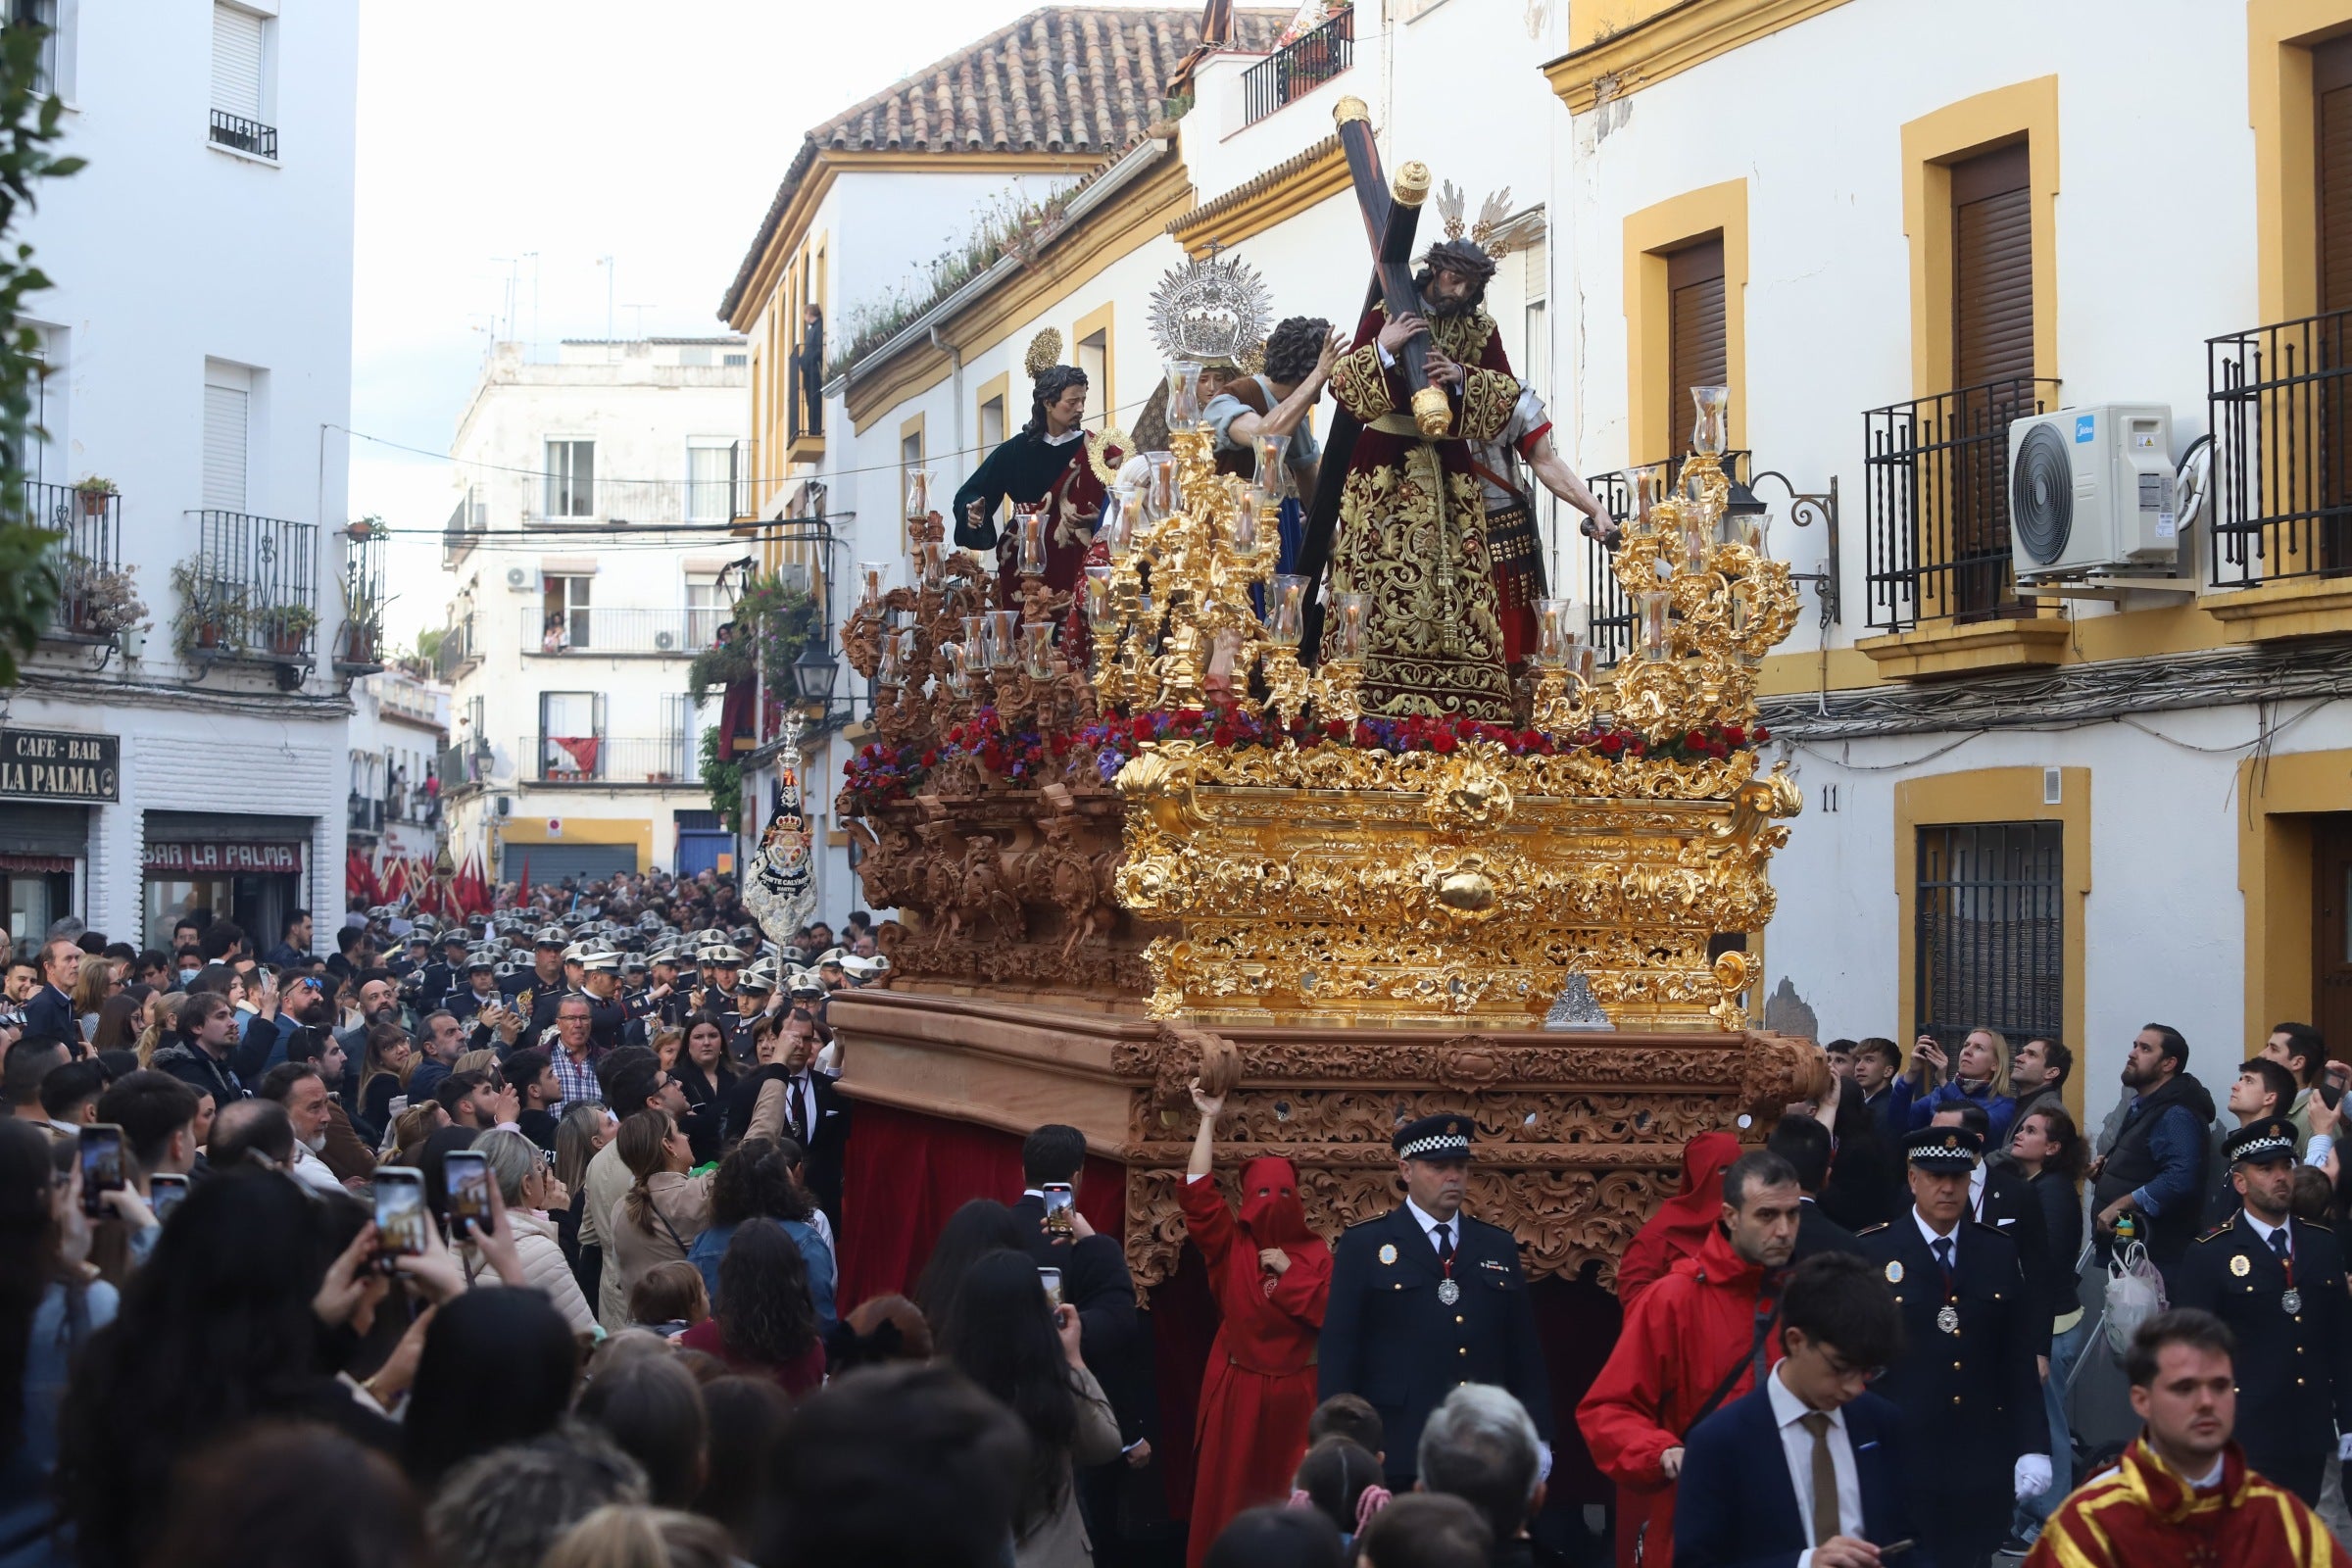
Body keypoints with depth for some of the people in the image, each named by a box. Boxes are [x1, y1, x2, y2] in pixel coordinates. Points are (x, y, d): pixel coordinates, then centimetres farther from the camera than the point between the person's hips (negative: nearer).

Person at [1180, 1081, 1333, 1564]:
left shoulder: (1315, 1252, 5)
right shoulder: (1230, 1246, 3)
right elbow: (1197, 1194, -10)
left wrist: (1290, 1273, -10)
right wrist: (1209, 1122, -9)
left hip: (1293, 1390, 1)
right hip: (1236, 1387, 0)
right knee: (1227, 1492, 1)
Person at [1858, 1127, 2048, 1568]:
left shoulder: (2000, 1253, 6)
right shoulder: (1871, 1253, -4)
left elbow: (2021, 1360, 7)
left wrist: (2033, 1446, 0)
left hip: (1984, 1464, 3)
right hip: (1900, 1462, -3)